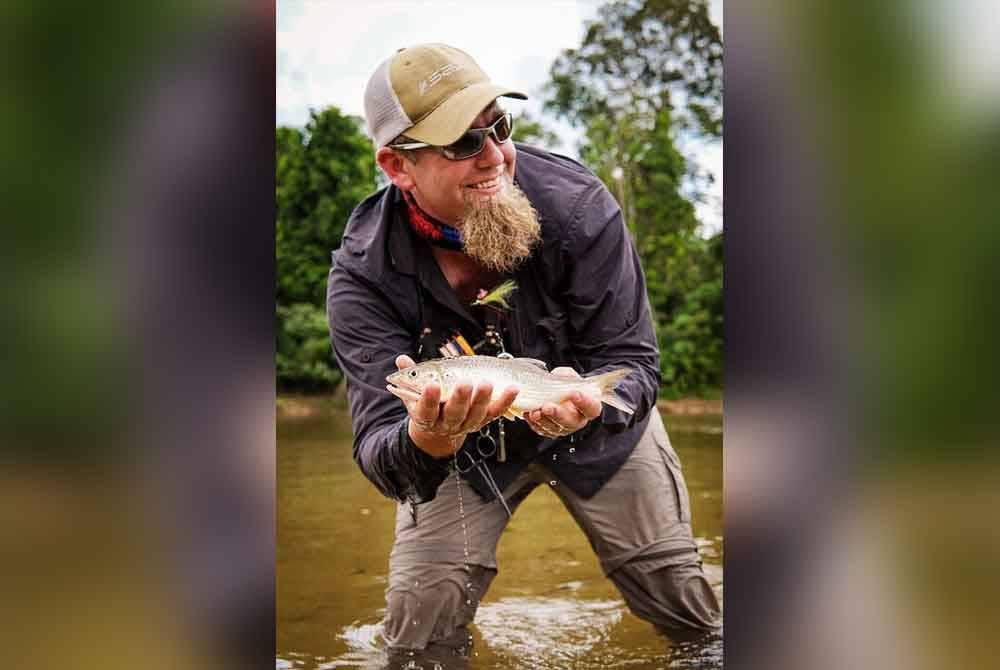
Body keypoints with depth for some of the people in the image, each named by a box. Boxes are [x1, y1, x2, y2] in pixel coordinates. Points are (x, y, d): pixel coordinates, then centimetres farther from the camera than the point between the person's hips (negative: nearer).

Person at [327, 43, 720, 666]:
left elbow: (633, 360, -22)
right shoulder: (363, 274, -26)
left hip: (596, 424, 1)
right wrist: (426, 443, -55)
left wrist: (584, 408, -46)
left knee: (691, 618, 7)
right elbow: (379, 444, -30)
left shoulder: (577, 202, -27)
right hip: (462, 443, 0)